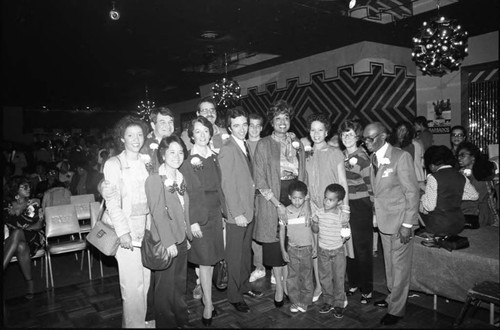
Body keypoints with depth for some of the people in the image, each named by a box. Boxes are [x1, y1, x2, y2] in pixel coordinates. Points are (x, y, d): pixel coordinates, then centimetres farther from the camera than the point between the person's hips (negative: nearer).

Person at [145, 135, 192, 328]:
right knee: (165, 287, 7)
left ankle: (181, 319, 34)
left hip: (181, 240, 7)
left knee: (180, 283, 18)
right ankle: (166, 323, 25)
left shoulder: (180, 178, 8)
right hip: (165, 244, -6)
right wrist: (169, 242, -19)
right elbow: (158, 213, -17)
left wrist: (188, 236, 11)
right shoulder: (154, 180, -13)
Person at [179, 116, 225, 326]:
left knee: (211, 259, 12)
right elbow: (186, 193, -11)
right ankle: (208, 305, 13)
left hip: (215, 212, 6)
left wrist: (223, 210, 8)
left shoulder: (213, 158, 8)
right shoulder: (188, 161, -9)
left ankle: (206, 297, 27)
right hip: (199, 214, -5)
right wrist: (192, 221, -15)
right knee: (205, 260, 1)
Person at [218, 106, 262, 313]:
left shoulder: (245, 145, 9)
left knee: (246, 251, 20)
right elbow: (227, 185, -19)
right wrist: (237, 213, -18)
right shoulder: (227, 150, -17)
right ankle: (234, 296, 21)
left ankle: (244, 286, 38)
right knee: (235, 256, 5)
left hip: (249, 210, 8)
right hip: (236, 213, -8)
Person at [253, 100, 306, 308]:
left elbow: (302, 173, 13)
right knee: (275, 244, 5)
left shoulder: (296, 143, 8)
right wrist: (278, 204, -14)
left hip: (295, 196, 4)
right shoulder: (263, 144, -5)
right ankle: (279, 287, 21)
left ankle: (287, 283, 24)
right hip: (272, 200, -3)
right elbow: (259, 180, -9)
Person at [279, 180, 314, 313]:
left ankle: (305, 301, 24)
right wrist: (283, 250, -2)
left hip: (307, 248, 0)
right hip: (292, 248, 1)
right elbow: (282, 231, -1)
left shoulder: (308, 210, -7)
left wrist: (314, 246, -2)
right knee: (292, 276, 7)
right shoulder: (285, 211, -7)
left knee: (306, 276, 8)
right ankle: (295, 301, 23)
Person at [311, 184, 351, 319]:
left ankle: (339, 304, 22)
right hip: (323, 250, 2)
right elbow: (315, 230, 2)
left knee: (338, 278, 6)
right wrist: (315, 224, -17)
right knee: (324, 278, 12)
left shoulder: (343, 215, -12)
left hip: (338, 251, -2)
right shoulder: (319, 213, -7)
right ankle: (328, 301, 30)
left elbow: (346, 231, 4)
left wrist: (346, 236, -15)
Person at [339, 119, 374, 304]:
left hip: (361, 207, -5)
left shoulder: (362, 158, -10)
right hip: (344, 206, 6)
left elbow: (371, 187, -9)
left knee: (363, 249, 4)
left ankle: (366, 289, 19)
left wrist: (374, 212, -9)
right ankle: (353, 284, 29)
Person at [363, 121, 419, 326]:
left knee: (400, 265, 6)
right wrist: (376, 211, 6)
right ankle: (392, 297, 38)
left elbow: (412, 192, -15)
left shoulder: (401, 157, -16)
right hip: (383, 219, 7)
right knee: (389, 263, 20)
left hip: (399, 220, -7)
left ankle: (396, 309, 20)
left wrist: (408, 224, -16)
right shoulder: (373, 158, 5)